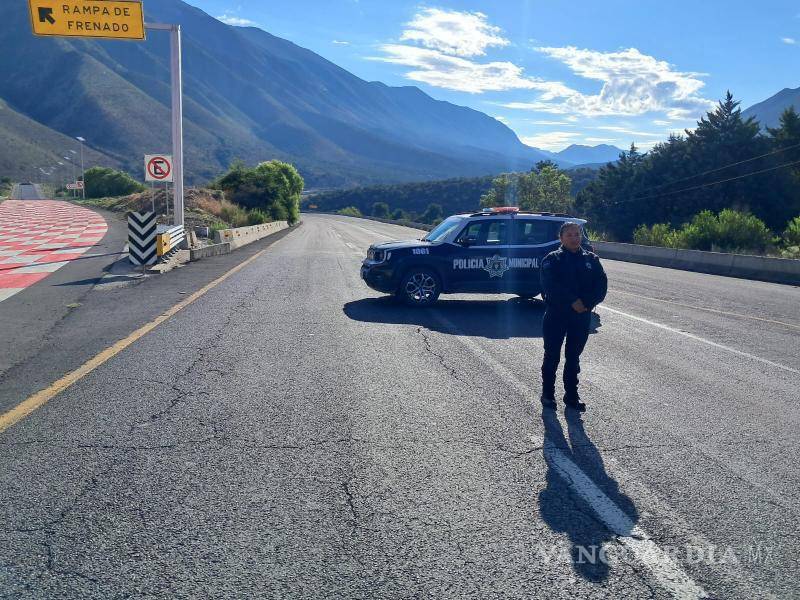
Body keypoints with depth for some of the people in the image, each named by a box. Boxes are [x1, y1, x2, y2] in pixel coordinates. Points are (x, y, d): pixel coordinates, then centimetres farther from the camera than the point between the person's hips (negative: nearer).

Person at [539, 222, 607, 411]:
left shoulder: (591, 259, 7)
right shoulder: (552, 259, -4)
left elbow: (601, 285, -1)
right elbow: (550, 285, -17)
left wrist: (587, 303, -16)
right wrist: (573, 301, -23)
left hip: (582, 316, 3)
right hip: (556, 315, -3)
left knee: (573, 357, 12)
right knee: (552, 356, 5)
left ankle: (571, 395, 21)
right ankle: (548, 394, 17)